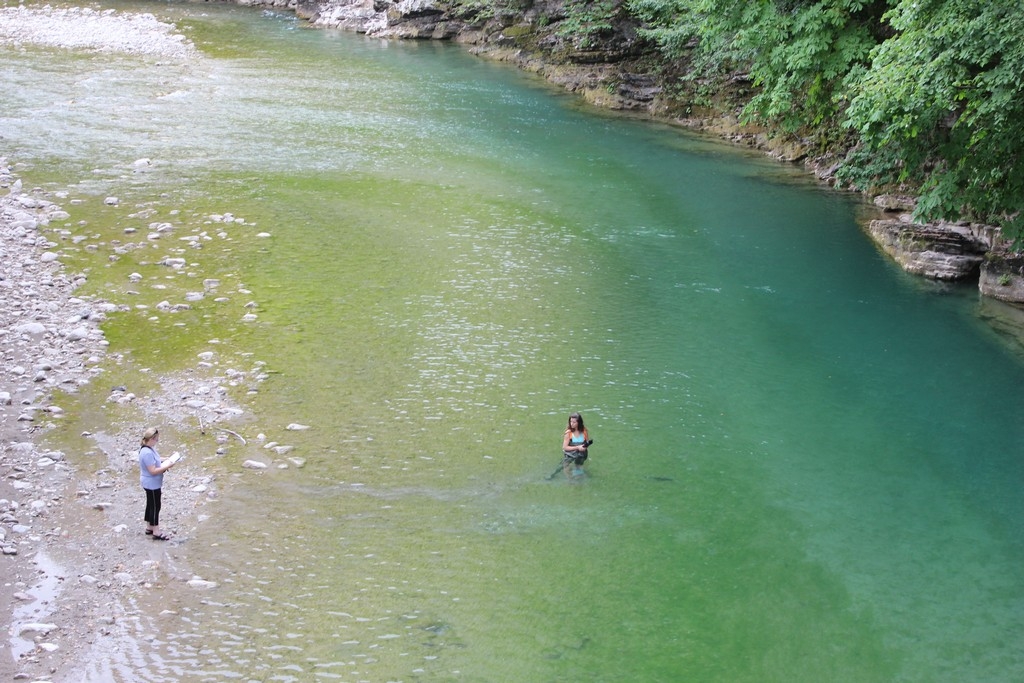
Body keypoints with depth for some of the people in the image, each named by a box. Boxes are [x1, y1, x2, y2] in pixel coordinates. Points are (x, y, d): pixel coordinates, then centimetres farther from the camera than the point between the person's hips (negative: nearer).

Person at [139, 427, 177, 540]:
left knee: (151, 505, 20)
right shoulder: (148, 453, -29)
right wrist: (166, 466, -21)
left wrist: (163, 465, 5)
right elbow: (153, 471, -28)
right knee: (155, 506, 0)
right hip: (152, 484, -10)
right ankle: (156, 532, 9)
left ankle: (149, 528, 33)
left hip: (150, 484, 10)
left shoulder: (147, 449, 3)